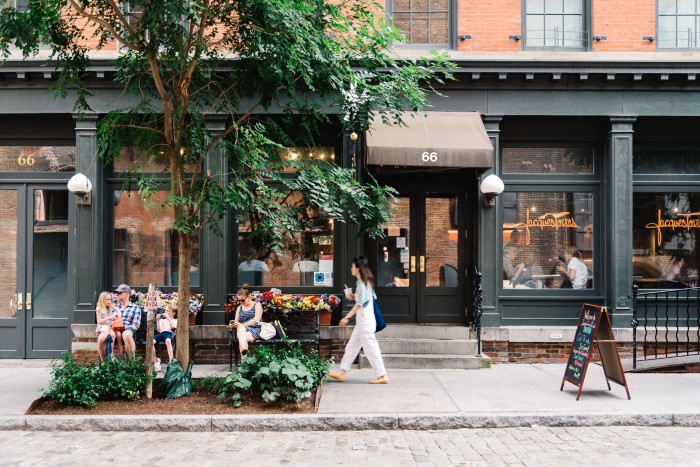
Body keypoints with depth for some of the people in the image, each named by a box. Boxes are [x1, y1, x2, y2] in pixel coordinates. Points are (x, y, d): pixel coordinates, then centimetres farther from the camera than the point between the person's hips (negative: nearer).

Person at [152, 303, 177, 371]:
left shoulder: (175, 320, 22)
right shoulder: (162, 320, 31)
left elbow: (173, 327, -2)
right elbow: (159, 330, 15)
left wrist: (168, 318, -3)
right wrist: (158, 320, 9)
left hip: (169, 333, -4)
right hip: (161, 333, 4)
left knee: (168, 340, -43)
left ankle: (171, 360, -47)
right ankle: (155, 361, -20)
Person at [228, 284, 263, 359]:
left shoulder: (257, 305, 8)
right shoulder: (239, 308, 24)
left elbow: (256, 320, -7)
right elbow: (236, 322, 17)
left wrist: (242, 325, -17)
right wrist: (233, 324, -9)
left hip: (255, 330, -3)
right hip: (242, 330, 3)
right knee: (240, 327, -37)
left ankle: (243, 357, -49)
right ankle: (244, 355, -57)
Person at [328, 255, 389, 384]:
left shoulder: (362, 284, -16)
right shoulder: (365, 282, 13)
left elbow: (359, 304, -21)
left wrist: (347, 317, -23)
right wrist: (353, 296, 9)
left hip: (365, 321, -10)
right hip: (363, 321, 10)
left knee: (370, 349, -4)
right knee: (351, 347, 13)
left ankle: (382, 376, 2)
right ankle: (341, 372, 18)